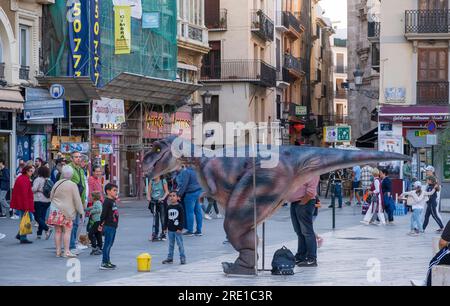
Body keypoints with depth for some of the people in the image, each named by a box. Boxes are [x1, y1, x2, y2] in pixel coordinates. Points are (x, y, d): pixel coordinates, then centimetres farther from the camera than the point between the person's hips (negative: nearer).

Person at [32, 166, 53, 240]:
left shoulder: (38, 179, -12)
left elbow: (34, 189, -19)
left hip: (38, 200, -7)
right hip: (47, 200, 7)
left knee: (37, 217, -4)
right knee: (42, 217, 11)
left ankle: (47, 229, -21)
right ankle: (39, 233, 12)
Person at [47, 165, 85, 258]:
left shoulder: (57, 184, 6)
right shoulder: (72, 185, -7)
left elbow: (51, 196, 15)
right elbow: (77, 200, -6)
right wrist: (81, 211, 1)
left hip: (55, 210, 5)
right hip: (67, 211, -5)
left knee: (58, 231, 7)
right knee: (67, 231, -2)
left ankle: (58, 251, 11)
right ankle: (66, 251, -5)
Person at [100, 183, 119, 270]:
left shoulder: (113, 201, 14)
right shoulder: (107, 201, -14)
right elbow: (104, 214, -17)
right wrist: (101, 224, -17)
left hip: (113, 226, 9)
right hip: (108, 226, -9)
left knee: (110, 244, 14)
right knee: (107, 244, -7)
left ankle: (107, 262, 20)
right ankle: (104, 263, -5)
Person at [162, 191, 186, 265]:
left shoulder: (179, 207, -8)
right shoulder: (168, 207, 7)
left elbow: (182, 218, -9)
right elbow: (166, 218, 14)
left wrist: (180, 228, -13)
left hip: (178, 229, -5)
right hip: (170, 229, 5)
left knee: (180, 244, -1)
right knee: (171, 244, 13)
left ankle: (182, 258, 5)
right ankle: (170, 258, 20)